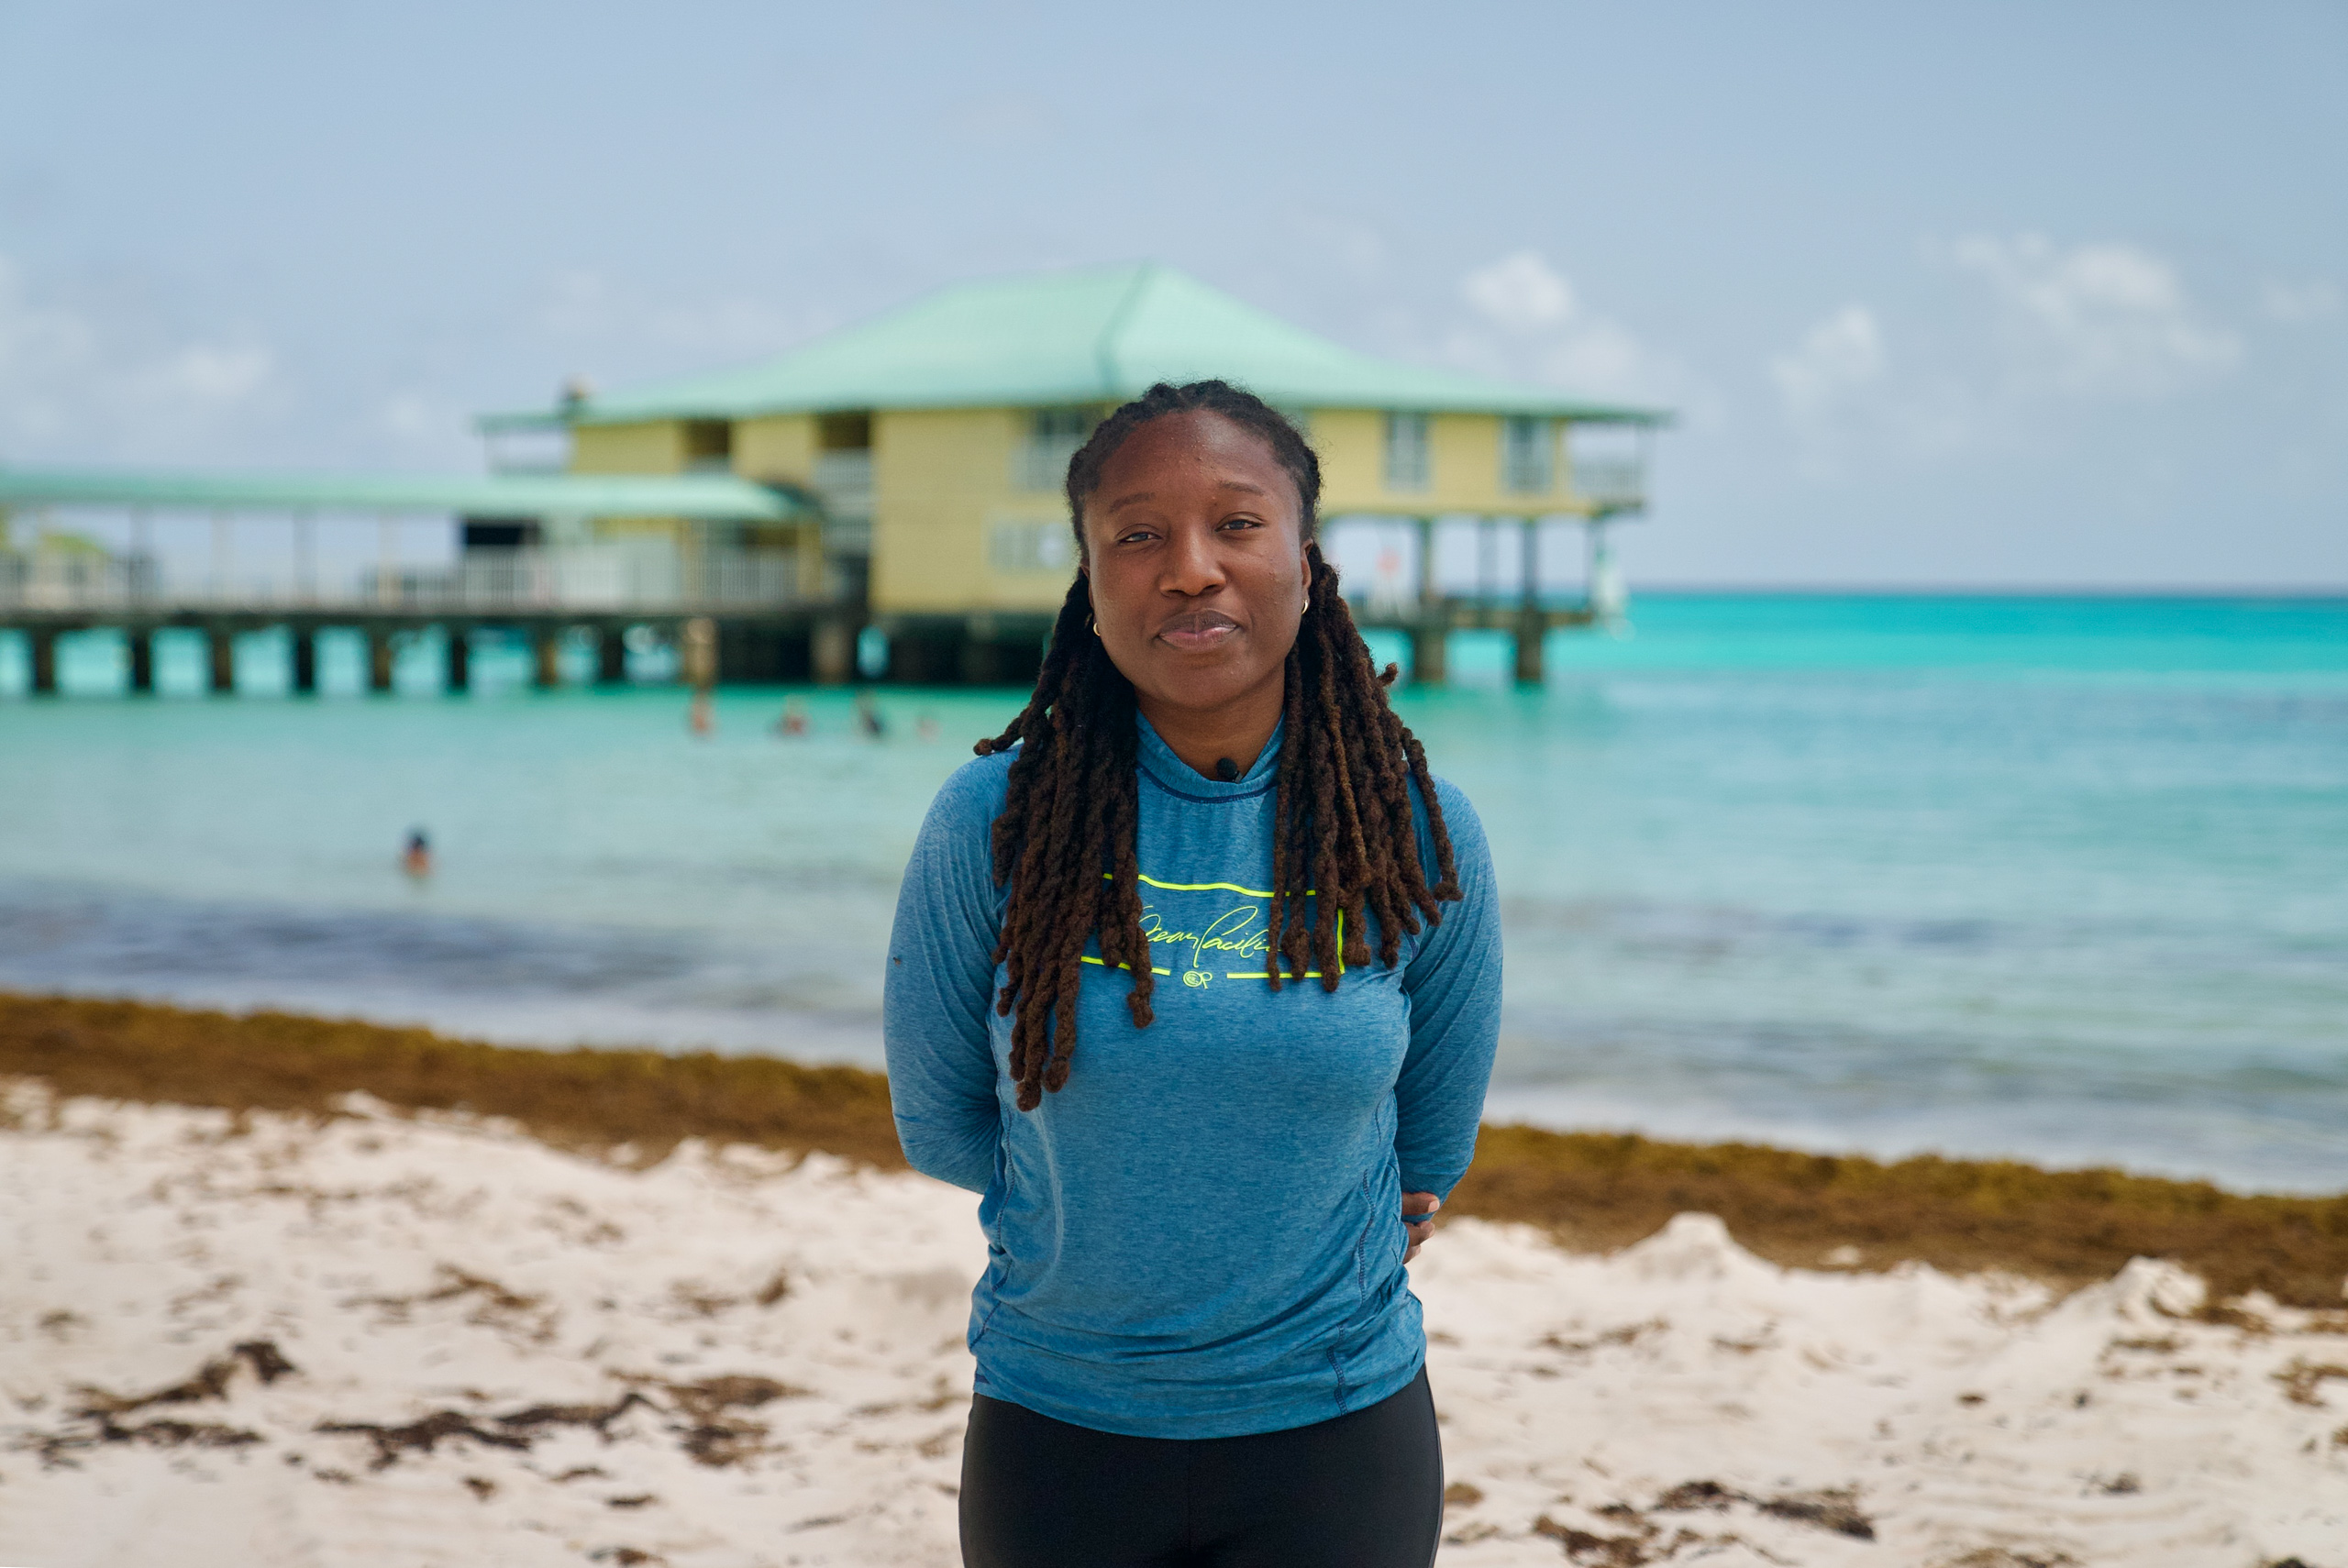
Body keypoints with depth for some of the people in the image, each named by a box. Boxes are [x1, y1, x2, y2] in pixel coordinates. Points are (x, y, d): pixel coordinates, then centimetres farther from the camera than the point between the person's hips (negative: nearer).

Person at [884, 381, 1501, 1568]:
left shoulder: (1417, 834, -6)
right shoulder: (993, 823, -10)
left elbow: (1430, 1151, 7)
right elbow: (940, 1129, 0)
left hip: (1337, 1434, 0)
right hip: (1054, 1427, 0)